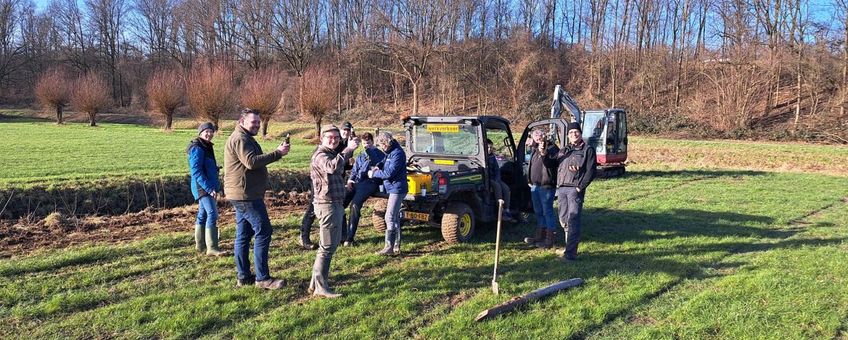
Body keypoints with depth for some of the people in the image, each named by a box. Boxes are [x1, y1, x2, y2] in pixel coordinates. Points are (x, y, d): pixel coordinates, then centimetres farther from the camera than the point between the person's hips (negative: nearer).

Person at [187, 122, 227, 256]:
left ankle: (200, 245, 23)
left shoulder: (206, 147, 15)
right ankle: (212, 248, -17)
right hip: (203, 188, -10)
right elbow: (196, 172, -21)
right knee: (212, 215, -15)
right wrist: (209, 189, -26)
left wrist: (215, 186, 22)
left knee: (203, 215, 15)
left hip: (207, 187, 10)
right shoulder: (197, 149, -15)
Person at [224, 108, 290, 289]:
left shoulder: (245, 138, 22)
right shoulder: (240, 139, -12)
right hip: (246, 195, -11)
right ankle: (262, 278, -7)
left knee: (243, 235, 12)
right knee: (263, 232, -10)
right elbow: (252, 162, -25)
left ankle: (243, 276, 17)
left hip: (242, 196, 11)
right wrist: (278, 153, -25)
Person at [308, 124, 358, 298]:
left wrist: (348, 154, 18)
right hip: (327, 205, -11)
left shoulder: (331, 154, 17)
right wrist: (348, 150, -39)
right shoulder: (321, 155, -16)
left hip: (335, 204, 11)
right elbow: (332, 167, -38)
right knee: (327, 247, -8)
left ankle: (316, 281, 29)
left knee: (331, 244, 19)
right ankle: (320, 288, -5)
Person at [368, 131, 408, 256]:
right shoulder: (390, 152, 9)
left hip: (397, 188, -10)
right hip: (393, 188, 10)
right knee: (395, 217, 14)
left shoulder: (397, 154, -20)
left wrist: (374, 174, -11)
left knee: (390, 217, -11)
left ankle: (389, 247, -9)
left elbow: (389, 173, -23)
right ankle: (396, 247, 22)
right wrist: (378, 166, 6)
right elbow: (385, 161, 28)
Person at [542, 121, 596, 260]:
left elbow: (591, 171, -5)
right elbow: (549, 164, 18)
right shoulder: (563, 151, 21)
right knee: (563, 219, 12)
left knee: (573, 220, -10)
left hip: (575, 189, -6)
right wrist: (544, 154, -2)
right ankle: (570, 245, 26)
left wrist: (580, 187, -13)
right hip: (561, 189, 6)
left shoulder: (588, 150, 3)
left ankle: (571, 253, -12)